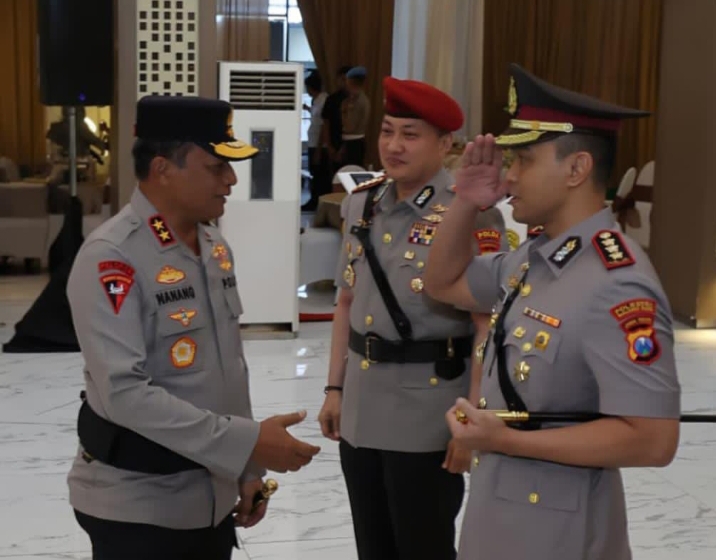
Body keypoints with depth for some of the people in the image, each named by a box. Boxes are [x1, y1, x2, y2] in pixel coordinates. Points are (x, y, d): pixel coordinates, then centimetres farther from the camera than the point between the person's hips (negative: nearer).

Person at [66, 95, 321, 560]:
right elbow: (126, 393, -25)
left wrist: (247, 468, 12)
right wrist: (247, 442, -25)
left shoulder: (214, 245, 7)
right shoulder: (111, 258, -18)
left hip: (213, 496, 7)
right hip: (137, 506, -7)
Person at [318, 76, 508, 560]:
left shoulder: (471, 214, -14)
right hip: (361, 412, 6)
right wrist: (335, 388, 13)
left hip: (428, 420, -6)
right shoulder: (361, 205, 6)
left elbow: (488, 326, -16)